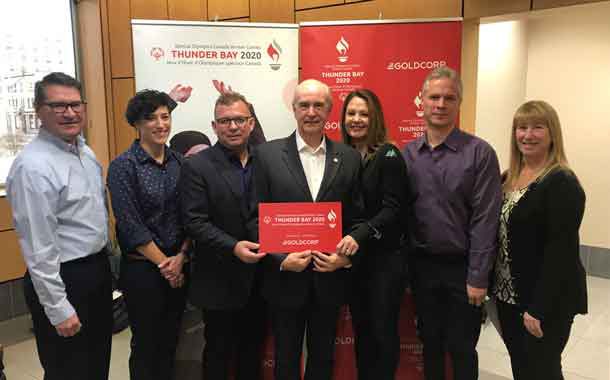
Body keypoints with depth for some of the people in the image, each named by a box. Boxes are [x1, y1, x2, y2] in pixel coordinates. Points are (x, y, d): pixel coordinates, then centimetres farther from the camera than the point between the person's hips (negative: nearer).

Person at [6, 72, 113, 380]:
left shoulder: (85, 151, 6)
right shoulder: (33, 166, -21)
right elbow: (38, 248, -21)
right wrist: (58, 309, -18)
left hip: (98, 269, 8)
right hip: (64, 279, -8)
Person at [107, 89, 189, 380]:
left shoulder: (180, 161, 3)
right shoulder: (123, 166, -11)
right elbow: (131, 226, -14)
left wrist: (181, 256, -7)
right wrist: (163, 263, -10)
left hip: (178, 267, 5)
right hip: (142, 268, -4)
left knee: (170, 342, 17)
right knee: (146, 345, 11)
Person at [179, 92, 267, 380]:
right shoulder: (197, 166, -9)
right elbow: (195, 222, -14)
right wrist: (233, 247, -25)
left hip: (259, 276, 4)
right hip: (221, 280, -4)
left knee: (253, 349, 20)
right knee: (218, 351, 14)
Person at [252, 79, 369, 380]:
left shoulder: (349, 158, 1)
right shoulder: (267, 154, -5)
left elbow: (359, 217, 4)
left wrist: (347, 255, -13)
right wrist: (280, 259, -16)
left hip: (330, 278, 2)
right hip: (285, 279, -1)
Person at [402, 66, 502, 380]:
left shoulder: (480, 153, -10)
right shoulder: (408, 154, 1)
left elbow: (485, 220, -12)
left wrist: (478, 277, -13)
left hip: (462, 267, -3)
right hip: (421, 264, 3)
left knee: (461, 349, 13)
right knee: (430, 343, 19)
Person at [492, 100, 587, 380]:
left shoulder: (562, 182, -16)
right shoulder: (508, 178, 7)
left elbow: (560, 251, -20)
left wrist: (539, 309, -21)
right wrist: (488, 285, 8)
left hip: (547, 300, -7)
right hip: (508, 294, 7)